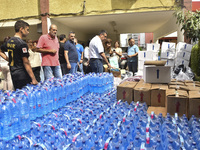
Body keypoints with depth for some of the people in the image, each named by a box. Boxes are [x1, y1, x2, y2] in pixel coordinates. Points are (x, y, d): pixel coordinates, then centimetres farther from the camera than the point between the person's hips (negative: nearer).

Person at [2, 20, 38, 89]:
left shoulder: (9, 42, 8)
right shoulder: (22, 44, -17)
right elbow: (26, 62, -20)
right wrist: (33, 79, -19)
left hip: (13, 75, 8)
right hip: (22, 76, -8)